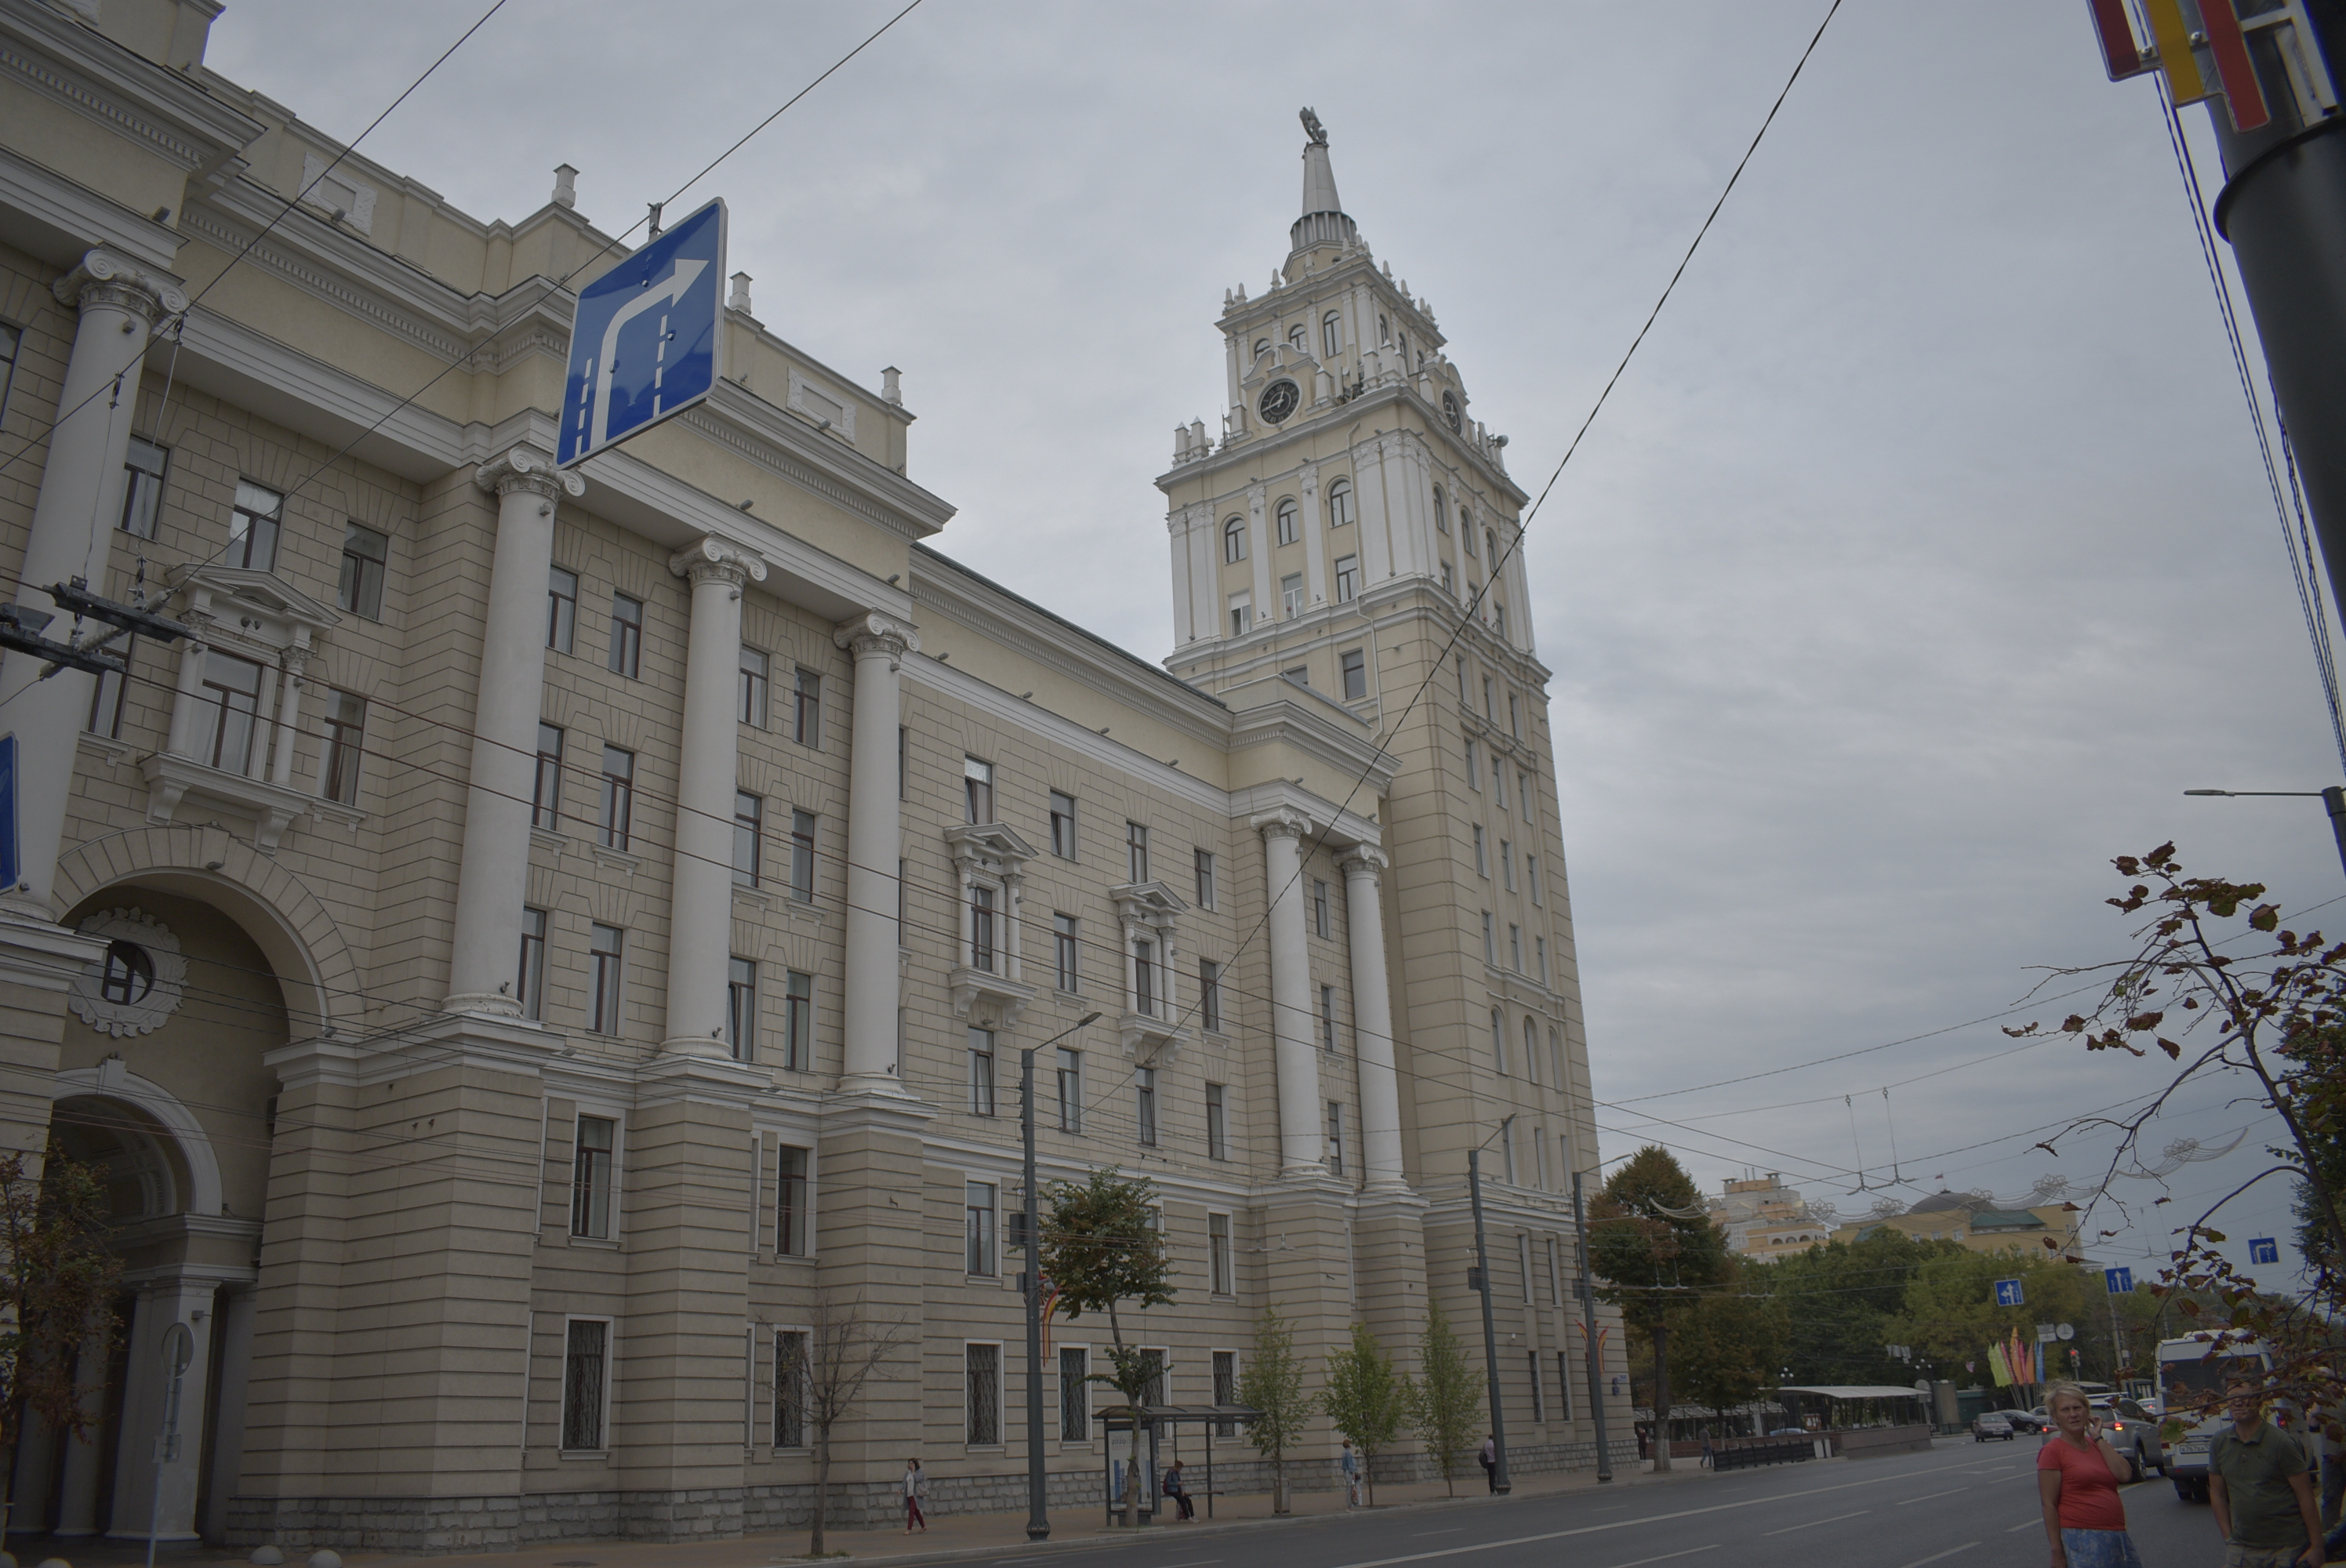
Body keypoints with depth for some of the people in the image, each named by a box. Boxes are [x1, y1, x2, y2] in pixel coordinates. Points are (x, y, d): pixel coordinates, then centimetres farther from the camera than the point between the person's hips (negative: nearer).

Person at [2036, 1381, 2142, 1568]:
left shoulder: (2099, 1445, 13)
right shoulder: (2053, 1451, -6)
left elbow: (2124, 1475, -5)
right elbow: (2049, 1505, -10)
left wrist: (2098, 1438, -1)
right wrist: (2057, 1552, -13)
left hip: (2117, 1538, 6)